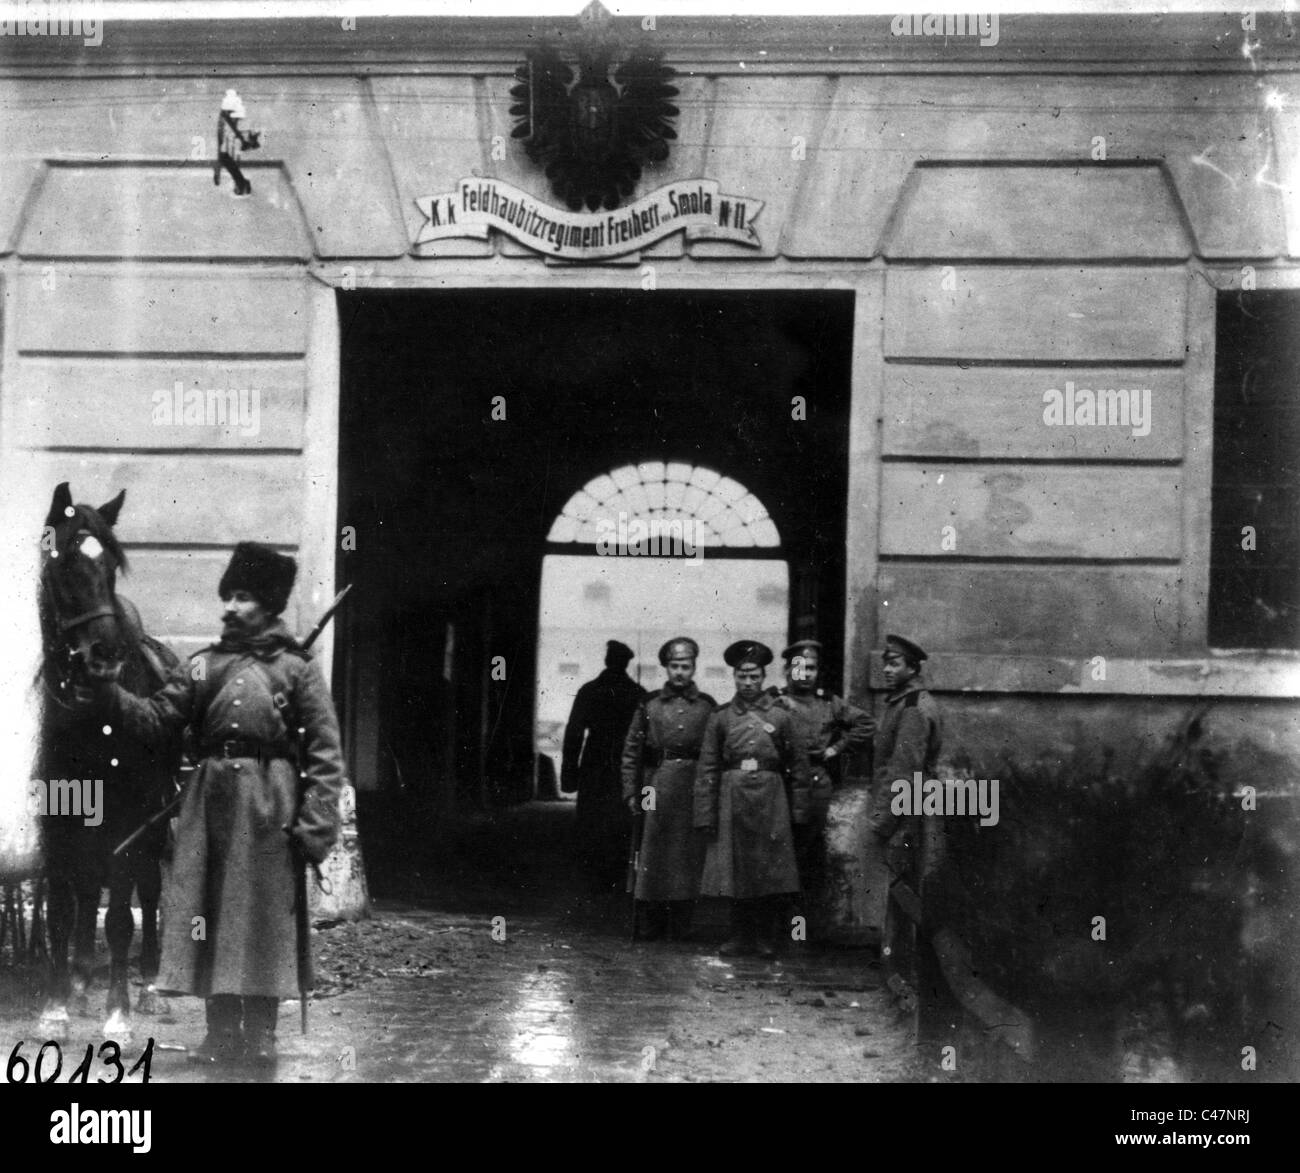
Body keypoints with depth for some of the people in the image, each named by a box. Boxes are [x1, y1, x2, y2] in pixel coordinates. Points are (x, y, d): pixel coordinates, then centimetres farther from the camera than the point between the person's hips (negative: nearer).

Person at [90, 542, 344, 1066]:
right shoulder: (202, 665, 14)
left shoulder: (298, 668, 3)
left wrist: (316, 824, -11)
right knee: (208, 909, 3)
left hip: (270, 801, -4)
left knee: (265, 913, -1)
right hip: (210, 797, 4)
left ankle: (261, 1032, 10)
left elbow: (325, 754, -3)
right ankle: (222, 1032, 13)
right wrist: (109, 694, -9)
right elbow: (154, 719, 8)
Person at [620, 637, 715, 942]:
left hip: (695, 789, 0)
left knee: (688, 856, 1)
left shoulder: (708, 706, 7)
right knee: (652, 855, 1)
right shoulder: (649, 704, 6)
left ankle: (680, 926, 9)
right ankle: (652, 925, 9)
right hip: (657, 787, 0)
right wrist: (631, 792, 0)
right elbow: (631, 751, 6)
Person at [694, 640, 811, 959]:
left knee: (771, 872, -1)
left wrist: (799, 812, 1)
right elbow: (706, 770, 5)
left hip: (770, 801, -1)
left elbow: (799, 766, 6)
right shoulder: (720, 718, 5)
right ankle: (740, 937, 15)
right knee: (735, 871, 3)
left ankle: (766, 938, 11)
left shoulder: (780, 717, 4)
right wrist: (705, 815, -1)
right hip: (732, 801, 1)